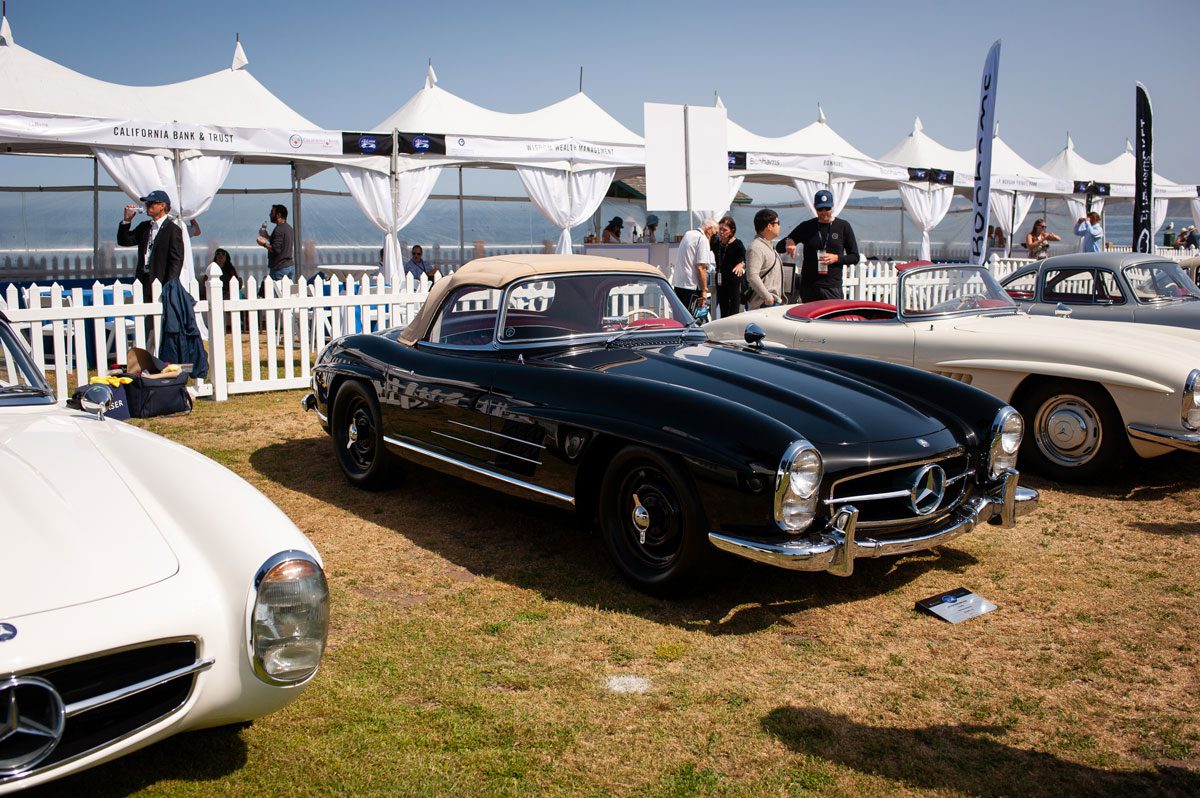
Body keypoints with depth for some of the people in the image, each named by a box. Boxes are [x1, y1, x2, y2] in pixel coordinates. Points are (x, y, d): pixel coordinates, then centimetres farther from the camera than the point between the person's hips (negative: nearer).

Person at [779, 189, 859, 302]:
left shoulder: (843, 226, 6)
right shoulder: (806, 227, 8)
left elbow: (855, 257, 9)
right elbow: (779, 248, 10)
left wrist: (837, 258, -11)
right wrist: (788, 242, -14)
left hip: (833, 287, -1)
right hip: (808, 287, 2)